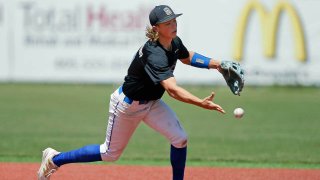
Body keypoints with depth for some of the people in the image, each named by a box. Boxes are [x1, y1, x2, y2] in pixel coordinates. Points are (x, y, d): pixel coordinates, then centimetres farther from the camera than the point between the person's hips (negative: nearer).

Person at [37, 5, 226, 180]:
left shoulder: (175, 42, -10)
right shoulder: (154, 54, -37)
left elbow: (187, 57, 15)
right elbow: (172, 89, -49)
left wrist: (216, 64, 0)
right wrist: (201, 103, -60)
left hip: (151, 103, 7)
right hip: (128, 105, -7)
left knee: (180, 138, -11)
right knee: (110, 153, 9)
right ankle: (55, 159, 27)